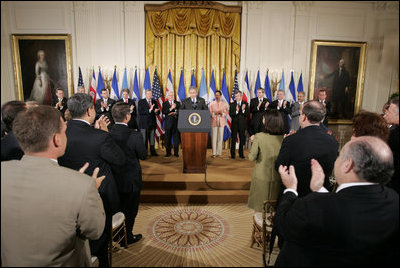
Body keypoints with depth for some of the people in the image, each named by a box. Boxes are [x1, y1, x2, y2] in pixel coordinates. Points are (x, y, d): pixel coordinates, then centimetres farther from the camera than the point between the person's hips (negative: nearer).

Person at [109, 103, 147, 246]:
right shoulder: (134, 135, -25)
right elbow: (143, 155, -13)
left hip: (113, 179, 5)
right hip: (130, 180, -5)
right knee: (130, 210, 16)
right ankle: (127, 237, 32)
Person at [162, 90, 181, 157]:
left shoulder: (178, 103, 13)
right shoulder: (165, 103, 9)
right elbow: (163, 112, -7)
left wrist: (175, 113, -13)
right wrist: (171, 108, -18)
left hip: (176, 123, 1)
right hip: (168, 123, -1)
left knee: (176, 138, -1)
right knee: (168, 139, 2)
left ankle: (176, 153, 7)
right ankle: (168, 153, 11)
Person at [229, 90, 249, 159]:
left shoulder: (245, 104, 3)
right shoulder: (232, 104, 3)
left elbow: (247, 114, -2)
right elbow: (231, 114, -7)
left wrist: (243, 110, -19)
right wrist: (236, 111, -22)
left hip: (242, 124, 1)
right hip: (234, 124, -1)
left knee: (242, 140, 7)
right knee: (233, 140, 1)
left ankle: (241, 154, 19)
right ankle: (232, 154, 9)